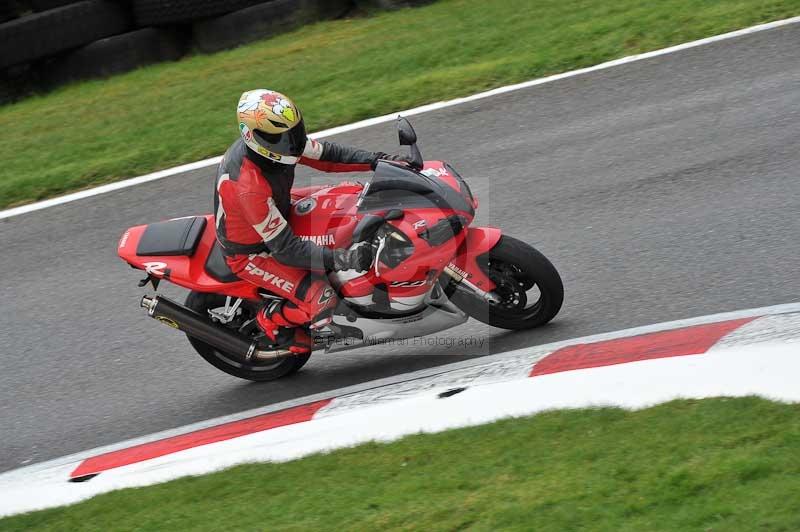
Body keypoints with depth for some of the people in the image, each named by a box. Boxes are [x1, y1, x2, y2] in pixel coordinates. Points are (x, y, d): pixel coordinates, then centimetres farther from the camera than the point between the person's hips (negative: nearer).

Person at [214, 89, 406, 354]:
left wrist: (376, 160, -13)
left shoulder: (270, 139, -15)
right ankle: (271, 319, 4)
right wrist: (343, 259, -40)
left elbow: (323, 153, -1)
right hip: (250, 254, -9)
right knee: (321, 301, -24)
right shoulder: (249, 186, -39)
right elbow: (284, 248, -35)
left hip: (279, 221, 9)